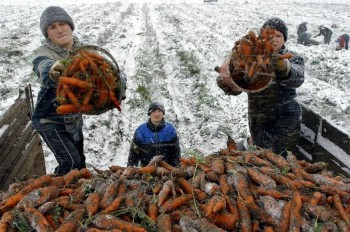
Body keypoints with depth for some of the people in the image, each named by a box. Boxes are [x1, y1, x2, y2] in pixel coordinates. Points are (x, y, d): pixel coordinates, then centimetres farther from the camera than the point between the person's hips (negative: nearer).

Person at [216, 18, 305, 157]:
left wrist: (284, 67, -47)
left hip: (285, 121, -1)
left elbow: (297, 79, -26)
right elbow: (235, 88, -7)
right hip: (258, 122, 2)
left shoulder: (293, 59, -3)